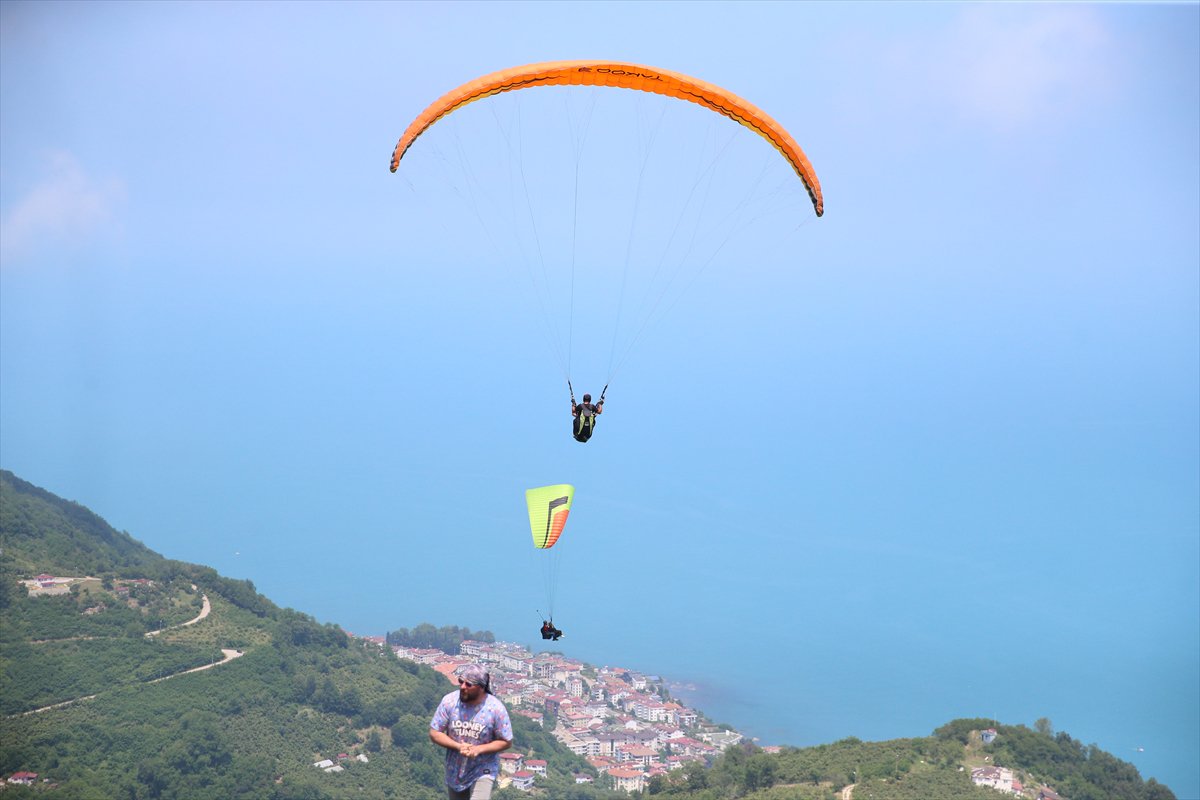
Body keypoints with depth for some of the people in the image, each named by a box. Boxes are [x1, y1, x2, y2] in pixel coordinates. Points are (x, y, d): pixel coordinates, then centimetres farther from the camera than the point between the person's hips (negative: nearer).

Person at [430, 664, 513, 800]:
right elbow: (434, 734, -7)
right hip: (454, 772, 3)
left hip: (483, 772, -3)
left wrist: (478, 749, -23)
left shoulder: (496, 708, -18)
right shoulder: (449, 701, -13)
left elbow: (506, 742, -9)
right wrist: (459, 746, -22)